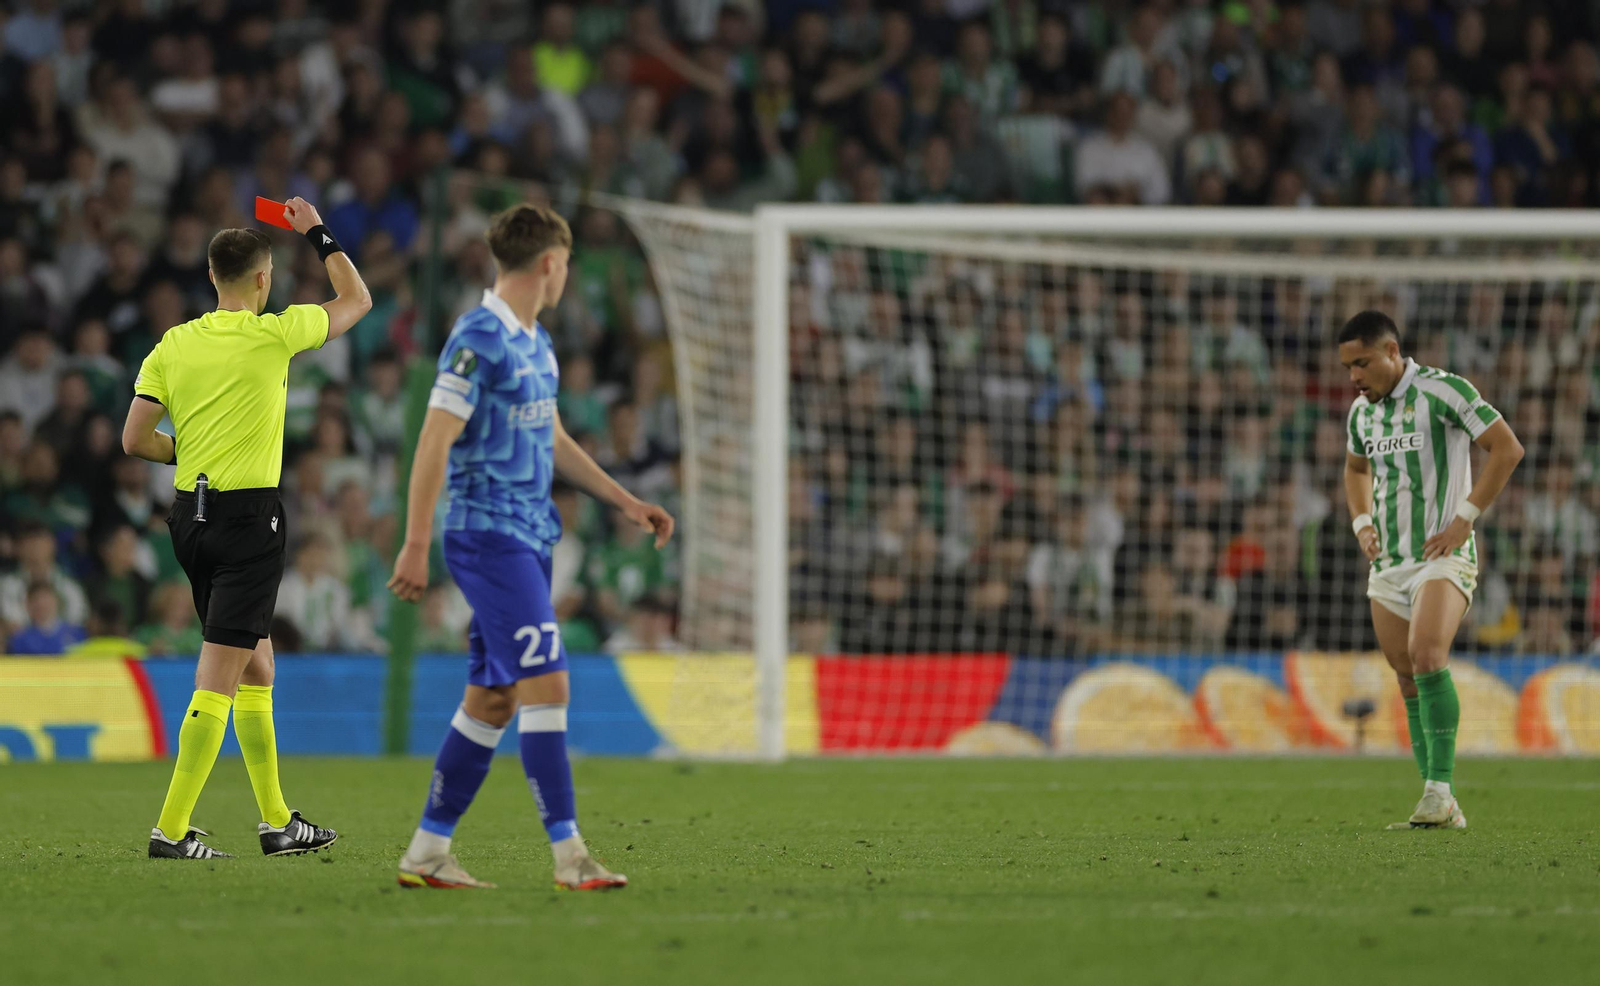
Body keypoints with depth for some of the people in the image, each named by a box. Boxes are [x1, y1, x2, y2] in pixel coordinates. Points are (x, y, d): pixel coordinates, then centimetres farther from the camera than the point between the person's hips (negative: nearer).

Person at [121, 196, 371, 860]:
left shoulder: (173, 344, 4)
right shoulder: (274, 335, -8)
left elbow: (135, 439, 1)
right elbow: (356, 301, 8)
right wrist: (318, 234, 17)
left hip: (192, 512, 6)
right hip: (250, 513, -6)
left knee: (256, 666, 17)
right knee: (220, 679, -7)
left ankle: (276, 820, 22)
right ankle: (172, 829, -12)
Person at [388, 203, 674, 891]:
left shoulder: (535, 344, 16)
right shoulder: (478, 340, -13)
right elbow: (434, 441, -17)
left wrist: (624, 501, 22)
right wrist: (415, 544, -21)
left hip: (528, 541, 10)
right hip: (489, 536, -10)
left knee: (493, 699, 9)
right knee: (546, 685, -14)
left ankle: (426, 854, 14)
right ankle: (569, 857, -15)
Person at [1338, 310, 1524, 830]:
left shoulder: (1442, 390, -10)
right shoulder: (1362, 410, 12)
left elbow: (1507, 447, -12)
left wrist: (1464, 519, -15)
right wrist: (1362, 523, 15)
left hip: (1443, 556, -7)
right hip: (1388, 563, 7)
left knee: (1427, 657, -27)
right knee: (1410, 684, 5)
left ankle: (1439, 789, -27)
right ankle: (1442, 811, 9)